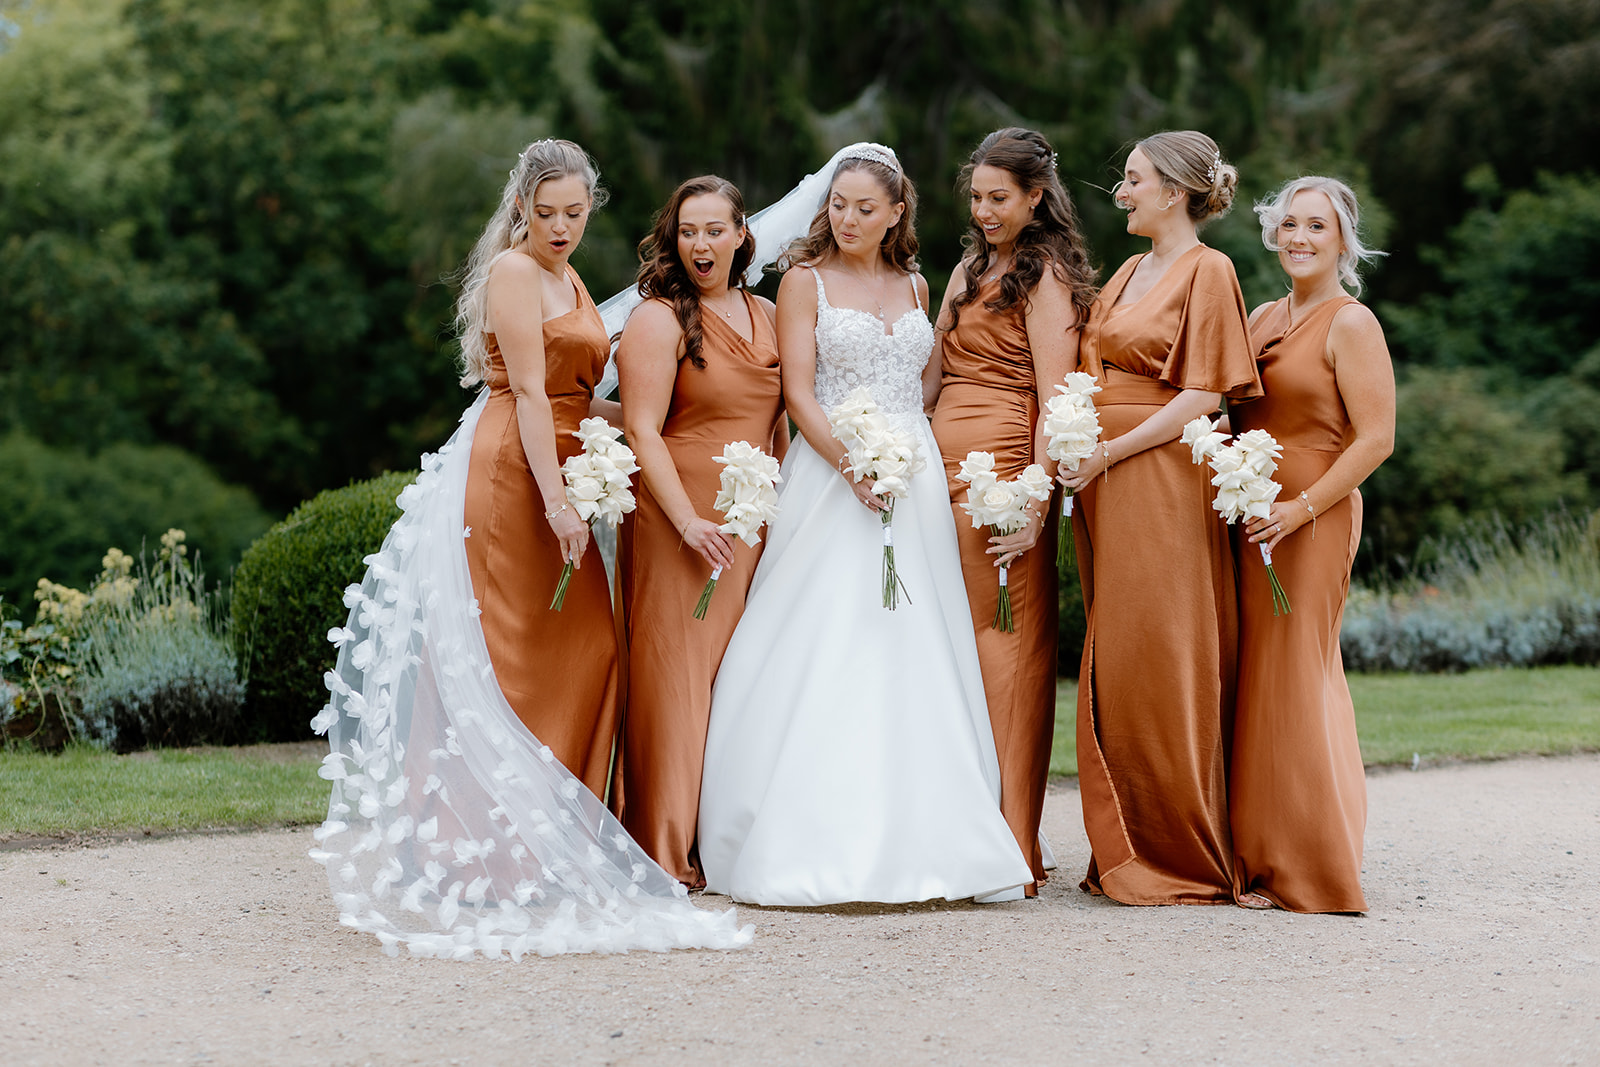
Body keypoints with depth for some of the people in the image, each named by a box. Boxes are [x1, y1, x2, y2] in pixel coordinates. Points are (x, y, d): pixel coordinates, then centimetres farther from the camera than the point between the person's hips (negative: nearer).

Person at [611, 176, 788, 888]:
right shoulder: (659, 320, -5)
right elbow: (643, 433, -11)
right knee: (677, 672, -4)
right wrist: (688, 520, -19)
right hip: (680, 522, -6)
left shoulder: (766, 315, 15)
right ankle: (668, 850, 2)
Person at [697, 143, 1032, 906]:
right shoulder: (805, 282, 2)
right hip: (830, 475, -4)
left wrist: (908, 450, 3)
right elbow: (798, 392, -6)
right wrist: (851, 464, -19)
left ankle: (916, 838, 4)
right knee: (822, 655, -8)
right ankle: (812, 843, -8)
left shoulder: (914, 286, 15)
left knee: (909, 655, 2)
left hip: (913, 479, 4)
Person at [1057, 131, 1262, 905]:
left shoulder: (1206, 272, -6)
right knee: (1115, 661, 7)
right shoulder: (1128, 273, 19)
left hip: (1160, 480, -8)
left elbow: (1203, 396, -12)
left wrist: (1111, 452, -16)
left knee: (1156, 660, -7)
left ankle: (1183, 859, 0)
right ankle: (1126, 849, 12)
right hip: (1103, 485, 8)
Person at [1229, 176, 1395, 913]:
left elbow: (1376, 438, -14)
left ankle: (1301, 871, 2)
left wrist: (1301, 509, -19)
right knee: (1259, 682, 9)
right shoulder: (1263, 318, 15)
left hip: (1310, 521, -7)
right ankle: (1264, 859, 16)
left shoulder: (1351, 325, -8)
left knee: (1289, 682, -6)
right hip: (1251, 520, 8)